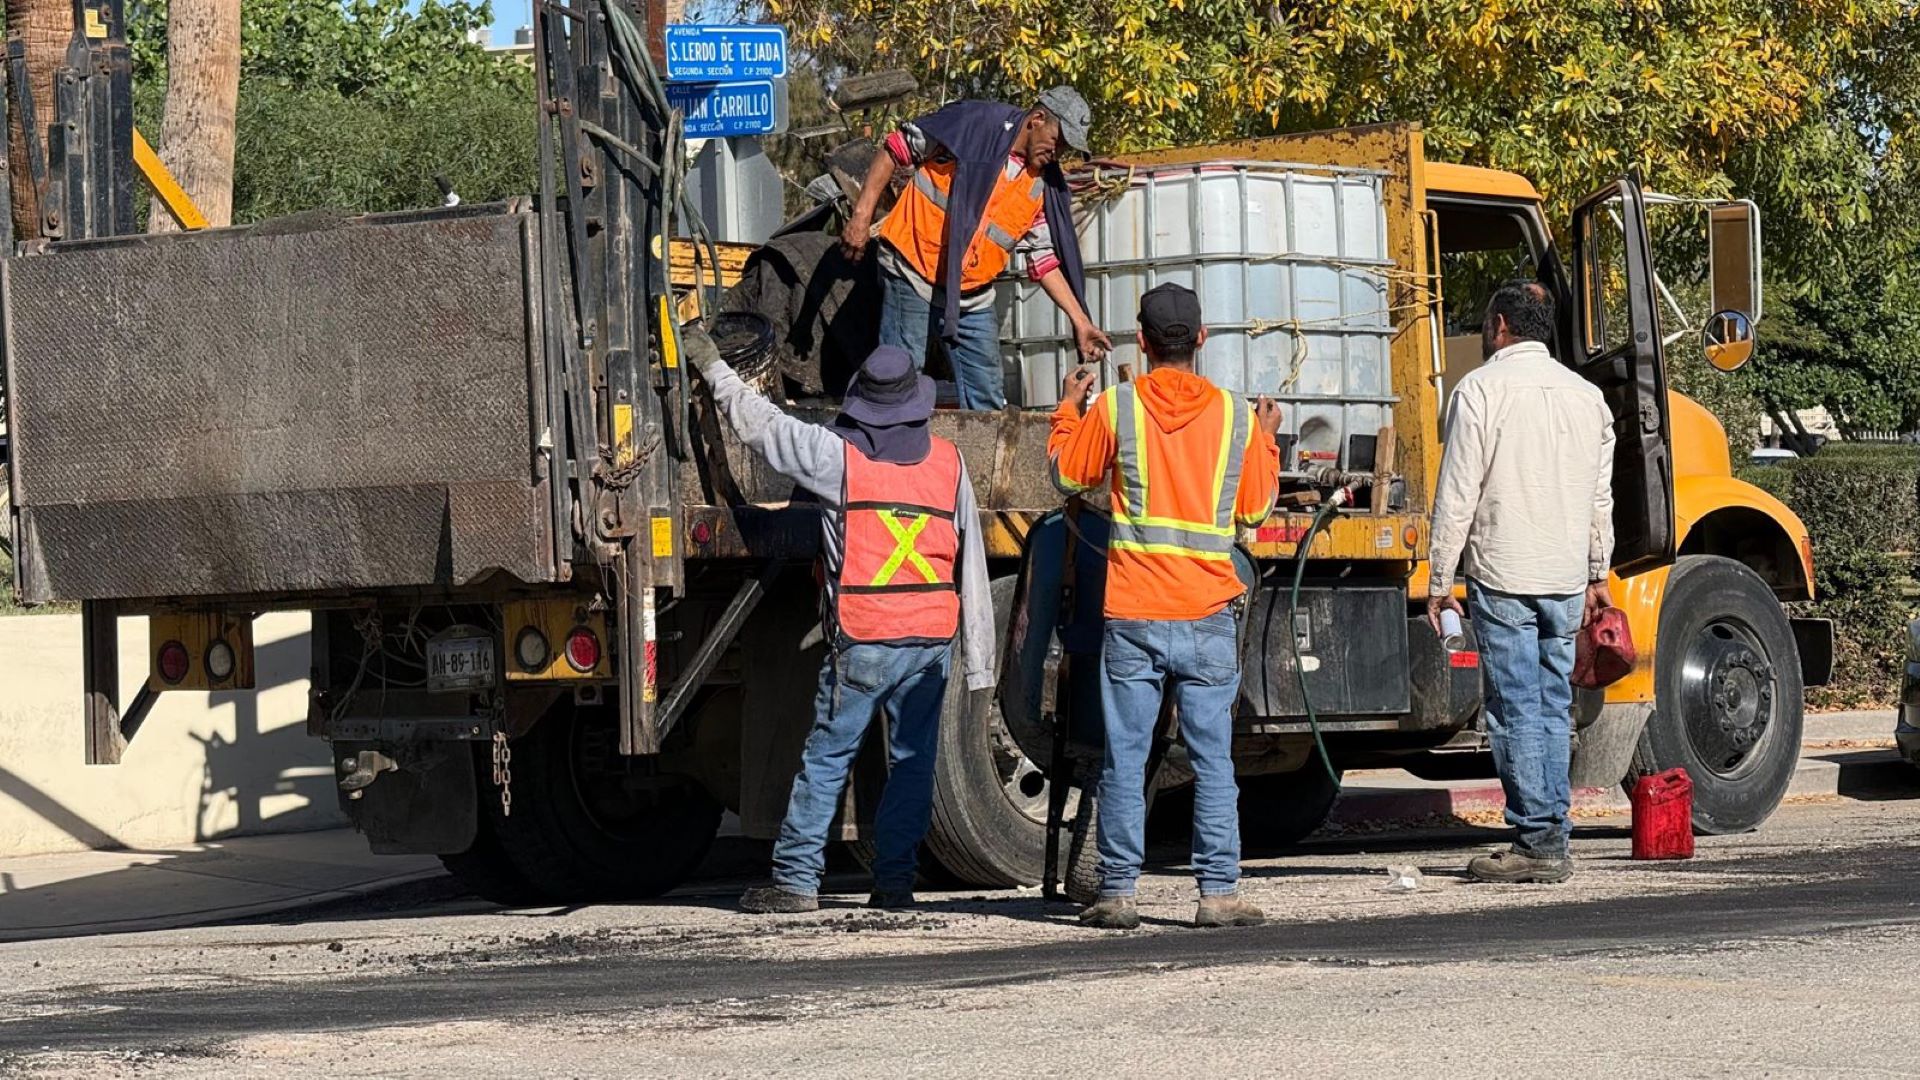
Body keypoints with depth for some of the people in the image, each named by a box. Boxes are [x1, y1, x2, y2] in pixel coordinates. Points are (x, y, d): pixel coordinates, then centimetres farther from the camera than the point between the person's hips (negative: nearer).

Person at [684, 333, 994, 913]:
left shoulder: (837, 454, -4)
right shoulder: (948, 461, 7)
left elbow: (760, 422, 7)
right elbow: (973, 567, 8)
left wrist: (711, 366, 22)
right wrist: (980, 662, 11)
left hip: (862, 640, -3)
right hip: (932, 637, 3)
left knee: (825, 759, 2)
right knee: (912, 760, 10)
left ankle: (796, 878, 2)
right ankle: (895, 877, 9)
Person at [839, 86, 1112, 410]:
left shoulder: (1041, 186, 6)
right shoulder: (973, 124, -10)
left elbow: (1042, 259, 11)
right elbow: (895, 150, -7)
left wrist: (1079, 320, 5)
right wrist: (861, 216, -13)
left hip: (974, 297, 6)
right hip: (913, 277, -6)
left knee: (988, 402, 8)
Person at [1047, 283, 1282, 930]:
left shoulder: (1114, 410, -2)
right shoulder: (1235, 416, 2)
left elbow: (1068, 476, 13)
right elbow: (1254, 509, 12)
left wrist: (1068, 410, 29)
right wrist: (1266, 442, 28)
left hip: (1132, 618, -1)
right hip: (1208, 618, 1)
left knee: (1125, 761, 4)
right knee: (1212, 761, 3)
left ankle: (1117, 893, 5)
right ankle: (1218, 893, 0)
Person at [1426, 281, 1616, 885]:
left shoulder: (1481, 389, -6)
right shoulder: (1586, 394, 13)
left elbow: (1457, 496, -8)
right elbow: (1600, 499, 18)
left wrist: (1439, 581, -3)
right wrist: (1598, 575, 27)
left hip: (1503, 577, -6)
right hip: (1566, 582, 6)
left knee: (1517, 712, -4)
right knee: (1553, 710, 10)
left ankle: (1537, 842, -7)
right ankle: (1553, 843, 9)